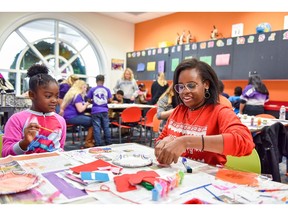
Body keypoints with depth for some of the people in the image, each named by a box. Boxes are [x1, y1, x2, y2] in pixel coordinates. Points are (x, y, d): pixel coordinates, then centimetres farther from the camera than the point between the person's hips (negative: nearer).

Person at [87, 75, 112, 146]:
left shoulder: (92, 89, -1)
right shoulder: (107, 89, 2)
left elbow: (89, 100, 3)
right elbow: (110, 100, 3)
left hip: (95, 111, -2)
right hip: (104, 111, 2)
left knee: (97, 128, 2)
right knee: (106, 127, 12)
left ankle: (98, 144, 4)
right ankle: (108, 142, 21)